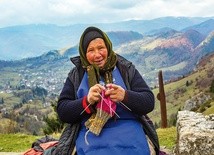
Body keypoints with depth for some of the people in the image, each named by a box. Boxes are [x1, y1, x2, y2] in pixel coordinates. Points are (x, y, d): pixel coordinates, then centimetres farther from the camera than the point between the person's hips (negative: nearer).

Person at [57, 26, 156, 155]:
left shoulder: (126, 68, 7)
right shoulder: (76, 75, 10)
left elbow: (149, 102, 1)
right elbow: (62, 111, 4)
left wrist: (125, 96, -18)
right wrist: (87, 101, -14)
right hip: (93, 142, 0)